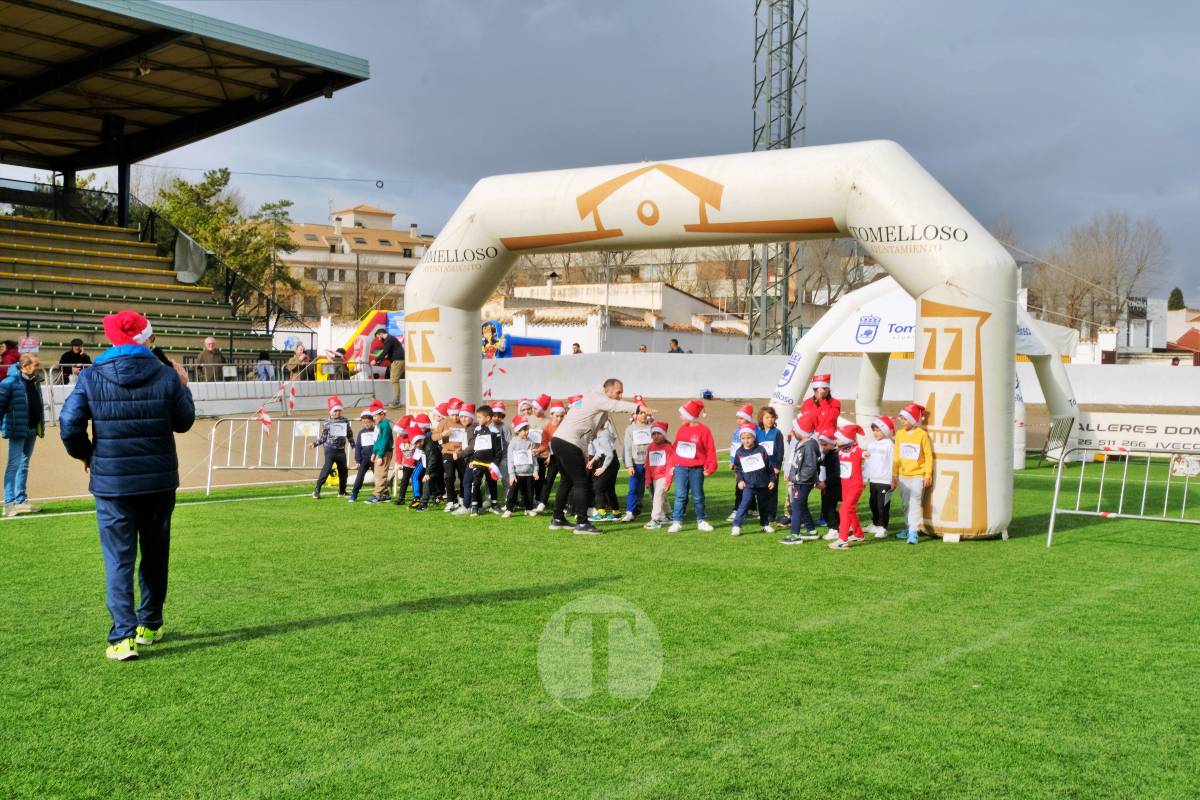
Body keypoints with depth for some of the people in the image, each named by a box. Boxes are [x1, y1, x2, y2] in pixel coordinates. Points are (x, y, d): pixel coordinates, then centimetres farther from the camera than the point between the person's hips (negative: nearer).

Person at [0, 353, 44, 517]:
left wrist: (41, 426, 19)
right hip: (17, 431, -8)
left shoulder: (34, 381, 10)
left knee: (24, 465, 14)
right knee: (14, 465, -4)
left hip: (32, 429, 8)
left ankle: (21, 500, 22)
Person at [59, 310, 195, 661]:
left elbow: (69, 425, -8)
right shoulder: (166, 376, -6)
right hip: (159, 481, 1)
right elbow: (184, 422, 4)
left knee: (118, 559, 2)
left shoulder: (91, 377, -7)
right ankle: (149, 625, 27)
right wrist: (183, 387, 20)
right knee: (155, 554, 16)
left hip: (111, 483, -1)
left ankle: (123, 636, -7)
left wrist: (85, 454, 11)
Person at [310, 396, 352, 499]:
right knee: (327, 468, -16)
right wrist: (315, 443, -9)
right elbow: (323, 437, 2)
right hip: (330, 449, -4)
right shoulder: (327, 422, -1)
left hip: (341, 449, 4)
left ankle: (342, 491, 24)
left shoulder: (345, 421, 8)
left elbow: (350, 434, 16)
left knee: (343, 470, 9)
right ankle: (316, 490, -13)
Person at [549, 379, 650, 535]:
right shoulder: (598, 398, -8)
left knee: (567, 480, 21)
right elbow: (616, 405, -30)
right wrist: (639, 408, -43)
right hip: (568, 443, -10)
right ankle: (582, 523, -6)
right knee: (581, 482, -6)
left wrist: (584, 455, 17)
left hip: (558, 440, 10)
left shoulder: (593, 398, 21)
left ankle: (557, 519, 30)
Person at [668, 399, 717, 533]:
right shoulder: (682, 429, 7)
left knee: (698, 496, 8)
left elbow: (710, 450, -7)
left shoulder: (703, 430, -8)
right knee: (680, 496, 0)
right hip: (680, 468, 3)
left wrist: (710, 468, -11)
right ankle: (677, 522, 1)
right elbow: (676, 446, 10)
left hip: (696, 469, -3)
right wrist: (673, 465, 6)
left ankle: (701, 521, 20)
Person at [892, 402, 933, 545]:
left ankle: (913, 532, -13)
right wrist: (894, 475, 13)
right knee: (906, 504, 13)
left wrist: (928, 475, -7)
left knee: (915, 503, -10)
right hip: (903, 476, 5)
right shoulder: (900, 434, 6)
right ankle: (910, 528, 26)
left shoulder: (922, 434, -8)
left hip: (917, 475, -5)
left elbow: (928, 455, -5)